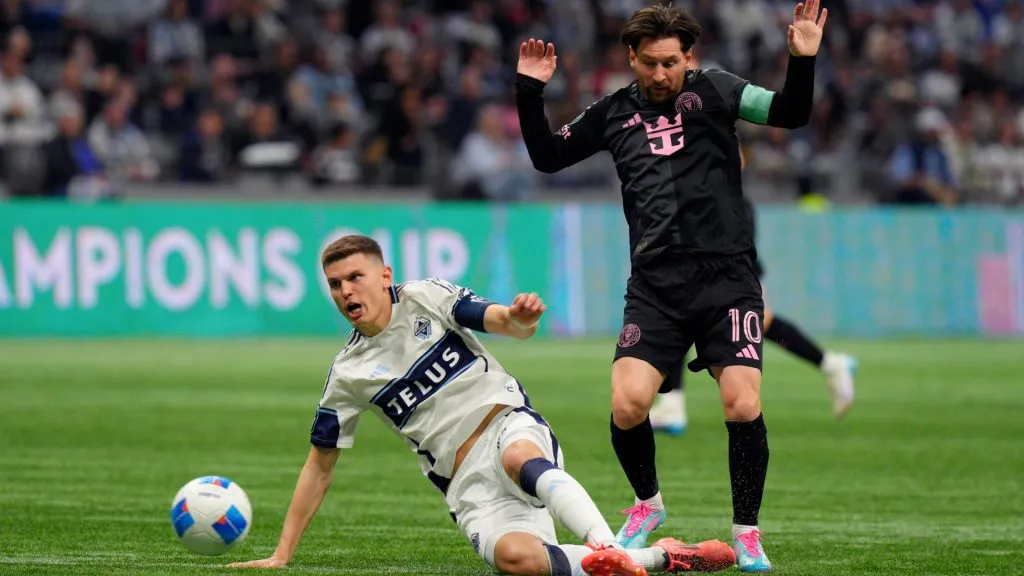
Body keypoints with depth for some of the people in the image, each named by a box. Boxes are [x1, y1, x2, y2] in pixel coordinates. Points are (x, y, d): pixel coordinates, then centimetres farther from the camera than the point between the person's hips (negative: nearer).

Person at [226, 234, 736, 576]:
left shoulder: (425, 298, 4)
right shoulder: (348, 375, 8)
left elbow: (503, 324, -7)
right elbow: (320, 464, 14)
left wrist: (518, 318, -34)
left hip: (509, 425, -1)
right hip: (466, 482, 1)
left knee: (516, 456, -41)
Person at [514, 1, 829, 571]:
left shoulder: (712, 91, 4)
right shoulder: (614, 113, 11)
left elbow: (790, 113, -5)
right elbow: (547, 156, 19)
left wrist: (803, 62, -22)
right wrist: (530, 91, 6)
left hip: (727, 278, -2)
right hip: (655, 285, 2)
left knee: (743, 405, -13)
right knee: (627, 405, -12)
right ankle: (647, 503, 18)